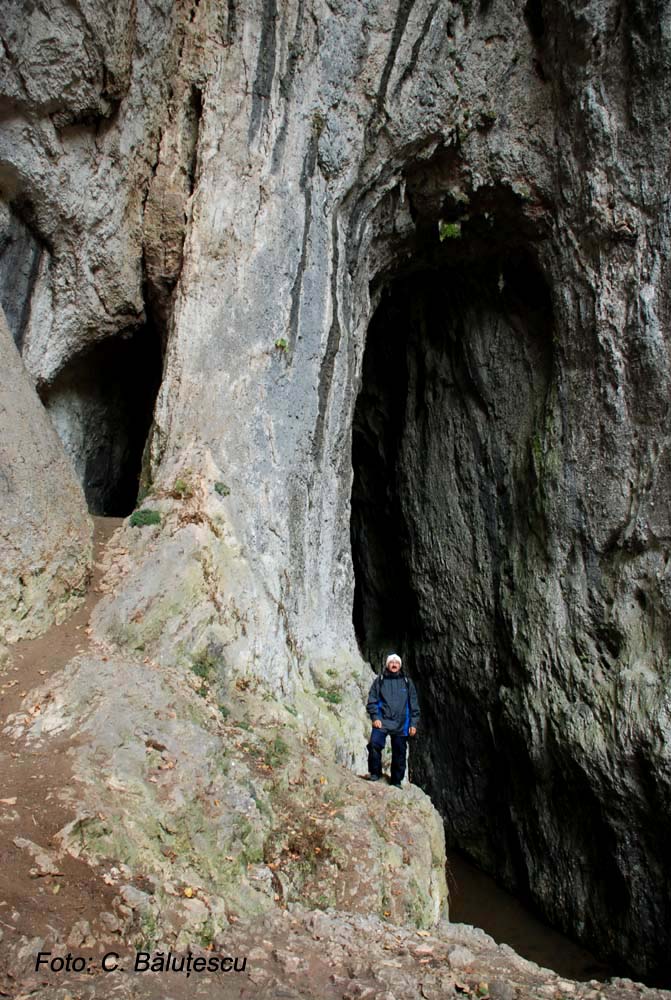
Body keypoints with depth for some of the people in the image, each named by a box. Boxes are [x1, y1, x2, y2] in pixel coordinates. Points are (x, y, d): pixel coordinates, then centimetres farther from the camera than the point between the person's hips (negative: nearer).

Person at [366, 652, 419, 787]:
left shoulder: (407, 682, 12)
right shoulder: (379, 681, 8)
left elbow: (414, 705, 11)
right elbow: (372, 701, 5)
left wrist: (413, 723, 5)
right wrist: (375, 717, -8)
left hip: (401, 725, 2)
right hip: (382, 722, -2)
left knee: (399, 753, 4)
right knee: (374, 744, -22)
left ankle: (396, 781, 20)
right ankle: (375, 773, -3)